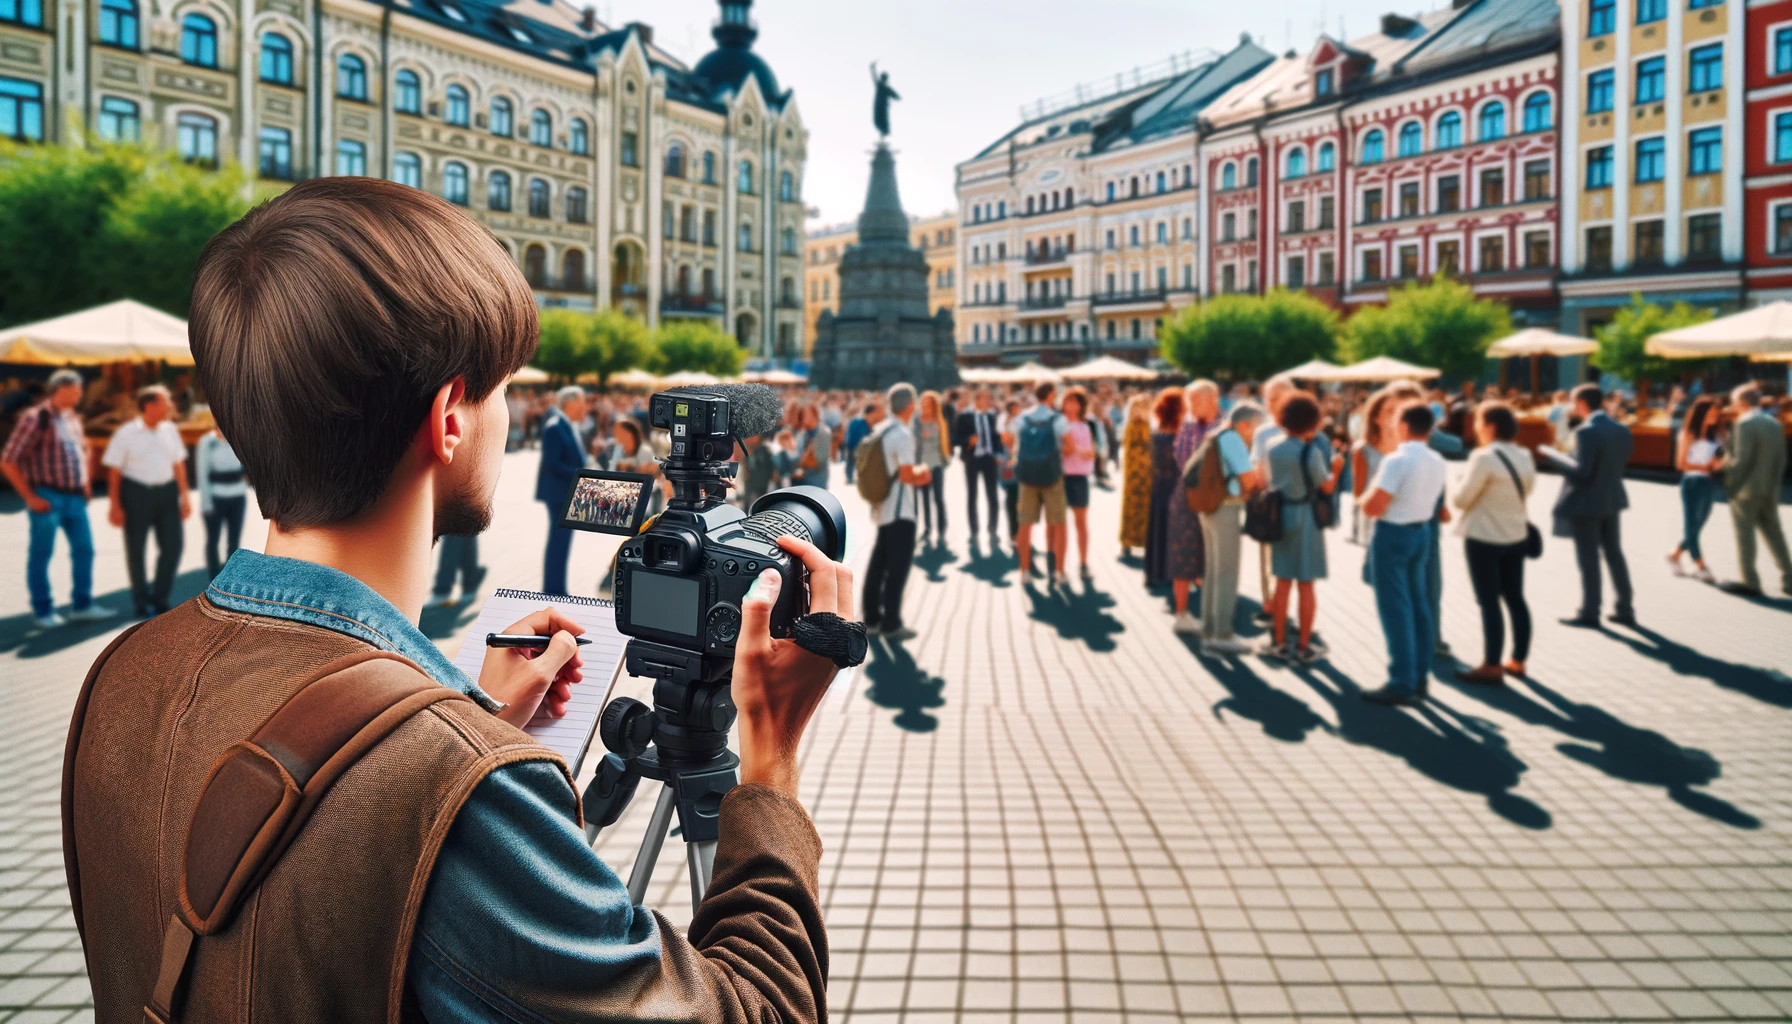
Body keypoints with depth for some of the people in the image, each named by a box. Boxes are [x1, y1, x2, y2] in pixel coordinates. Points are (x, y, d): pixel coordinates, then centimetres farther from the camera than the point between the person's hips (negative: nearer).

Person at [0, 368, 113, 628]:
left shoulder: (72, 418, 10)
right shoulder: (35, 419, -11)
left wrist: (86, 483, 15)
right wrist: (30, 497, -13)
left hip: (75, 496, 7)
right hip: (47, 497, -7)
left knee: (84, 550, 8)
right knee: (41, 555, 3)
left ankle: (82, 606, 17)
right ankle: (43, 611, 12)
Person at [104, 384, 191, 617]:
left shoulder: (170, 430, 5)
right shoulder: (126, 434, -7)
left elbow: (178, 464, 11)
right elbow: (114, 471, -5)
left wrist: (185, 496, 8)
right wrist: (115, 506, -8)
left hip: (166, 492, 4)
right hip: (136, 493, -4)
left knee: (173, 545, 3)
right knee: (136, 550, 7)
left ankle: (160, 598, 19)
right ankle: (141, 602, 21)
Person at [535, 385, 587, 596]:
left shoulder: (569, 426, 13)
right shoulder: (554, 426, -16)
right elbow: (552, 463, -22)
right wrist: (581, 475, -22)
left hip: (569, 492, 10)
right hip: (560, 492, -10)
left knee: (561, 543, 13)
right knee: (558, 543, -6)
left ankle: (556, 592, 20)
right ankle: (552, 592, 0)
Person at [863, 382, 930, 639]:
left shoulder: (879, 432, 10)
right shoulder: (902, 435, -17)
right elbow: (907, 475, -22)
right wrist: (923, 473, -2)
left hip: (884, 508, 9)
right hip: (900, 511, -9)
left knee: (879, 562, 13)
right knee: (899, 565, -3)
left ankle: (872, 619, 20)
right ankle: (891, 624, 0)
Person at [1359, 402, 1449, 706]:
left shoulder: (1397, 460, -20)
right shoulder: (1437, 462, 5)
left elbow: (1372, 508, -22)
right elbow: (1434, 500, 15)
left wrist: (1371, 494, -2)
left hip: (1393, 534, -8)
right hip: (1422, 531, 8)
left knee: (1395, 609, -4)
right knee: (1417, 604, 14)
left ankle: (1402, 684, -2)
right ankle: (1418, 678, 23)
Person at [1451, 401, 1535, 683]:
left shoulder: (1484, 457, -19)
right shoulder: (1524, 456, 6)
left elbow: (1462, 499, -15)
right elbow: (1527, 488, 18)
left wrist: (1462, 483, 4)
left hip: (1484, 538, -7)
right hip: (1515, 536, 7)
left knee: (1489, 602, -2)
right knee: (1515, 599, 13)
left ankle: (1491, 667, 3)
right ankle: (1518, 660, 20)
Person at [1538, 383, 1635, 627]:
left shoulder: (1586, 431, -21)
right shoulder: (1622, 430, 5)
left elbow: (1581, 471, -23)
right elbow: (1621, 463, 10)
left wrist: (1553, 454, -13)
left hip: (1586, 502, -8)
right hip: (1611, 498, 8)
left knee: (1588, 558, 0)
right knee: (1614, 554, 16)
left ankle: (1589, 614, 7)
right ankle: (1625, 610, 22)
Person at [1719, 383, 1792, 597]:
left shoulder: (1745, 423, -15)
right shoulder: (1775, 423, 10)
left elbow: (1741, 459, -19)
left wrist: (1730, 482, -9)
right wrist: (1774, 482, 14)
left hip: (1746, 489, -8)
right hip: (1769, 489, 8)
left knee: (1745, 533, 0)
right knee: (1773, 533, 15)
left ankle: (1750, 582, 1)